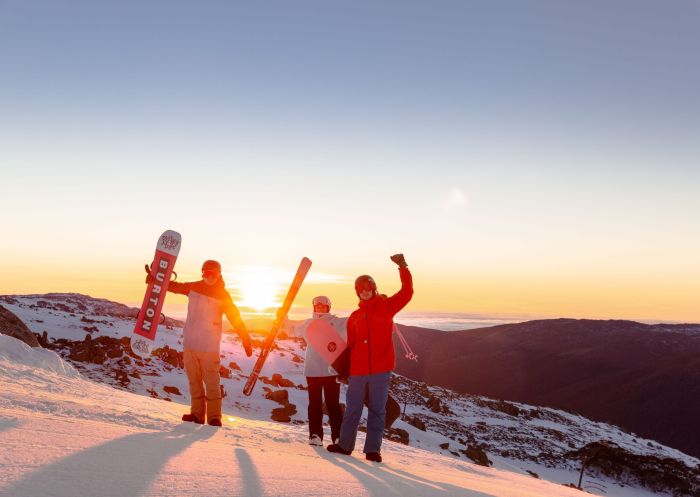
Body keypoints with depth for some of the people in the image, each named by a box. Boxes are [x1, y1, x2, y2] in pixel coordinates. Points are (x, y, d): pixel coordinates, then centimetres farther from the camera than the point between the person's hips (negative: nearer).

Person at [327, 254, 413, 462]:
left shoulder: (386, 306, 4)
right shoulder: (355, 316, 13)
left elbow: (407, 292, -8)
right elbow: (350, 345, 16)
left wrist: (402, 267, -15)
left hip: (381, 370, -3)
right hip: (358, 371, 3)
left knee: (377, 410, 3)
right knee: (352, 409, 9)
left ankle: (373, 449, 10)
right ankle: (344, 444, 21)